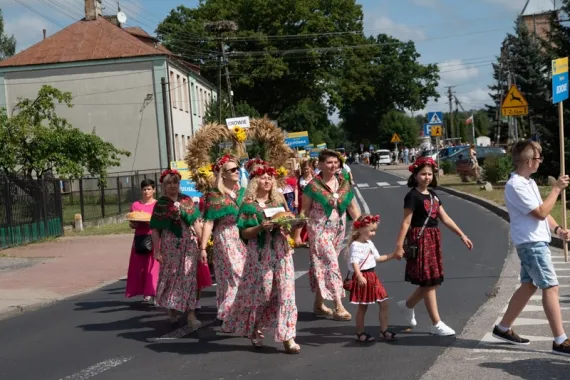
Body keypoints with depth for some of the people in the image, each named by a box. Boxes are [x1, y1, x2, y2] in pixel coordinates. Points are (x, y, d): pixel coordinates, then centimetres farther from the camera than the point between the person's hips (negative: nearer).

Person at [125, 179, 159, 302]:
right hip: (140, 239, 2)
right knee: (139, 266, 2)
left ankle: (151, 293, -4)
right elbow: (131, 224, 10)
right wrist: (134, 224, -12)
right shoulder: (136, 205, 8)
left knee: (153, 265, -6)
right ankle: (144, 291, 12)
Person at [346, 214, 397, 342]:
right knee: (362, 307, 2)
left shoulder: (370, 244, 13)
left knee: (384, 303, 8)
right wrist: (359, 276, -41)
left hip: (372, 277, 9)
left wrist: (393, 255, 19)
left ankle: (384, 331, 18)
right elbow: (354, 262, -27)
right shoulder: (356, 245, -16)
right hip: (362, 278, -9)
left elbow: (377, 258, 23)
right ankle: (360, 333, 16)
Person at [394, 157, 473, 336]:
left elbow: (445, 218, 13)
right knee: (429, 282, -4)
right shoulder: (412, 196, -10)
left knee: (432, 282, 11)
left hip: (433, 239, 8)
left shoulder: (432, 195, 12)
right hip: (420, 239, -8)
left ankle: (408, 305, 34)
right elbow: (406, 222, -15)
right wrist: (399, 245, -20)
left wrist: (462, 236, 10)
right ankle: (436, 324, 2)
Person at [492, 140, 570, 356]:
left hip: (536, 242, 10)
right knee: (550, 287, -9)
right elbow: (541, 213, -19)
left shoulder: (529, 182, 14)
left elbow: (543, 212, 16)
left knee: (528, 286, 15)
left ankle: (503, 328, 24)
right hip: (531, 243, -10)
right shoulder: (516, 186, -18)